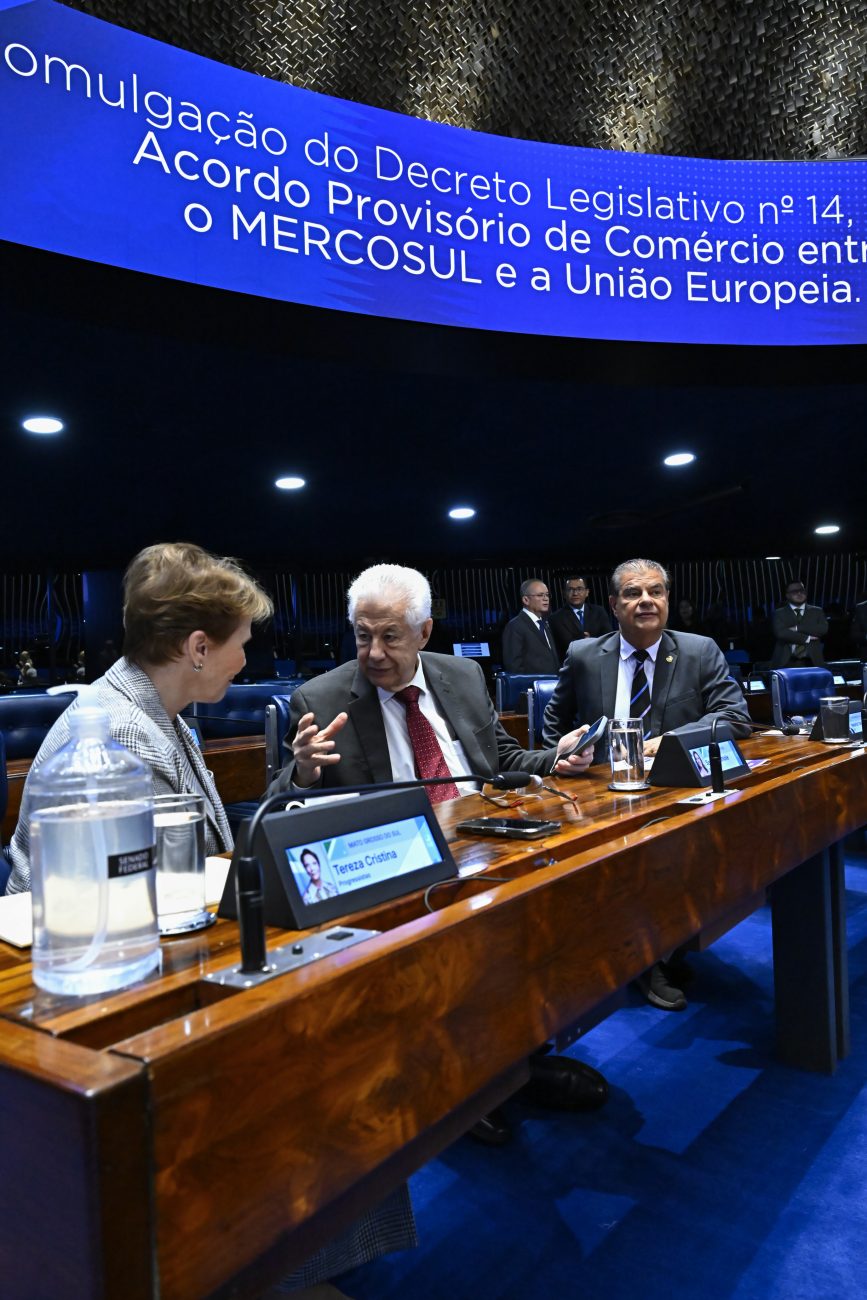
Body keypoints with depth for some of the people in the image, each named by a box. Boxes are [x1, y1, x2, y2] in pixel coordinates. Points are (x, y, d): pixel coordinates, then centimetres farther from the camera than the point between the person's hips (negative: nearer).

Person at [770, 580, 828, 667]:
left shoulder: (817, 612, 17)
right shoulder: (779, 613, 10)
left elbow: (823, 628, -2)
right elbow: (781, 633, -7)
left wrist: (797, 628, -8)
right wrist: (806, 638, -7)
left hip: (811, 663, 2)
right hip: (786, 664, -1)